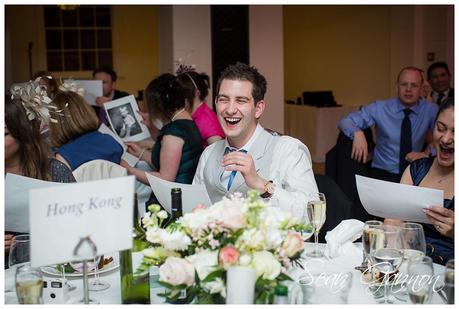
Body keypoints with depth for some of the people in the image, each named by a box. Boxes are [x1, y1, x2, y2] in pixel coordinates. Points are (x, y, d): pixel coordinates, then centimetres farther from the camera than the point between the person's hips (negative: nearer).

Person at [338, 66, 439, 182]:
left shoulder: (430, 110, 2)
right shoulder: (380, 108, -2)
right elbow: (345, 122, -5)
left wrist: (427, 153, -18)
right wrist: (358, 133, -28)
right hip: (382, 174, -2)